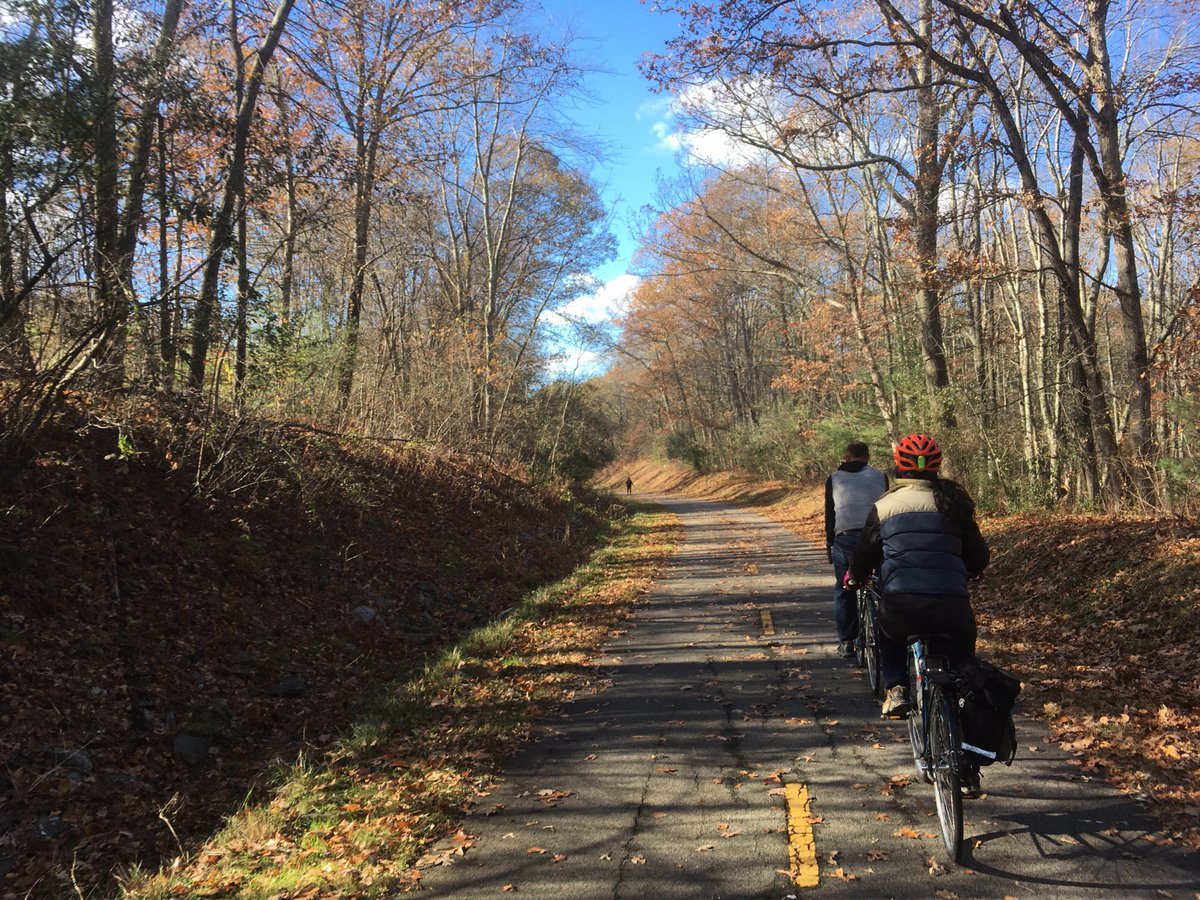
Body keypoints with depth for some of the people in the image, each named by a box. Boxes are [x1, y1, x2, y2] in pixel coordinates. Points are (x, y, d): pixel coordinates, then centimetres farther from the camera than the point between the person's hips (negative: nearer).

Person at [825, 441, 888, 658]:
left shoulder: (834, 479, 11)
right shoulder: (880, 476, 13)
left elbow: (830, 514, 11)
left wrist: (829, 544, 17)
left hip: (845, 537, -1)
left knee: (844, 590, 9)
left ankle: (846, 641, 10)